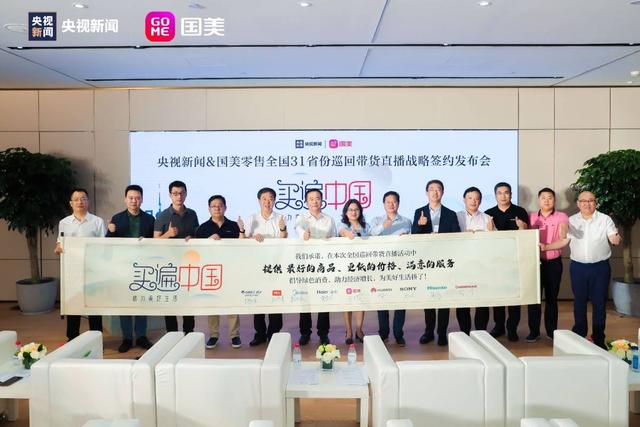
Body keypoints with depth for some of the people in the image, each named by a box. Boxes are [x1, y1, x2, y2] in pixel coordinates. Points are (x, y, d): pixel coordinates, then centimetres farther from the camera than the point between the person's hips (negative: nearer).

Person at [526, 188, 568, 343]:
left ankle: (552, 331, 21)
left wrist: (546, 247, -29)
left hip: (553, 263, -1)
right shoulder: (531, 217, 4)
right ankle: (534, 331, 11)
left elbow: (563, 240, -14)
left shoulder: (561, 217, -3)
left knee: (551, 298, 9)